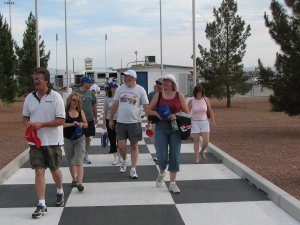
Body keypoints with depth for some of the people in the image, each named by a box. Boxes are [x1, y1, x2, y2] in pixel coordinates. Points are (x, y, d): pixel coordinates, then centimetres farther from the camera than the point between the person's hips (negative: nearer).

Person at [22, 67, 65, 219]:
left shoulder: (55, 97, -10)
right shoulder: (29, 98, 4)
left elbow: (61, 120, -12)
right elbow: (25, 116, 15)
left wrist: (41, 124, -22)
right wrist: (27, 123, -9)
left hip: (52, 140, -3)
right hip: (35, 141, 3)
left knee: (54, 169, 13)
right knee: (39, 171, -3)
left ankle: (59, 192, 41)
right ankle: (42, 205, 0)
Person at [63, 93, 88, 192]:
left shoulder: (81, 112, 3)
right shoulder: (65, 111, -4)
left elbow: (86, 124, 10)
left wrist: (82, 124, -11)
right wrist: (71, 124, -26)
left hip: (79, 139, 0)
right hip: (68, 139, 0)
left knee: (79, 162, -10)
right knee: (70, 161, 15)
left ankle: (80, 183, -16)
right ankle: (74, 179, 34)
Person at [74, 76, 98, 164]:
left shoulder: (91, 93, 7)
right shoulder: (76, 92, -4)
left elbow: (94, 105, 13)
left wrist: (95, 117, 13)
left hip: (89, 119, 3)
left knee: (88, 138, 8)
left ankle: (86, 156, 19)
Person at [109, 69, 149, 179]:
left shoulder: (140, 90, -3)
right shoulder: (120, 89, 5)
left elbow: (146, 106, -3)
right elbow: (115, 104, 11)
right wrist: (111, 119, 12)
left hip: (135, 122, -2)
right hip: (121, 122, 2)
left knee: (134, 146, 6)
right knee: (121, 146, -1)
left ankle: (133, 169, 15)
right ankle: (124, 160, 30)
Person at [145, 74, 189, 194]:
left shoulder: (179, 96, 2)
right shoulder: (158, 95, 4)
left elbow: (186, 112, 4)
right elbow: (147, 110, 7)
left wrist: (177, 116, -15)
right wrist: (156, 113, -12)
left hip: (175, 128, 0)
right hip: (161, 127, 0)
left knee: (174, 156, 0)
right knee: (162, 157, -4)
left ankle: (172, 183, 10)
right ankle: (161, 173, 29)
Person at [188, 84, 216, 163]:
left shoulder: (206, 100, -2)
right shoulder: (191, 101, -6)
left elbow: (210, 111, 7)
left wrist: (213, 121, 2)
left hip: (204, 122, 1)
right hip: (195, 122, -1)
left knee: (206, 141, -6)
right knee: (196, 140, -1)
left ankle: (202, 152, 23)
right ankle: (196, 157, 10)